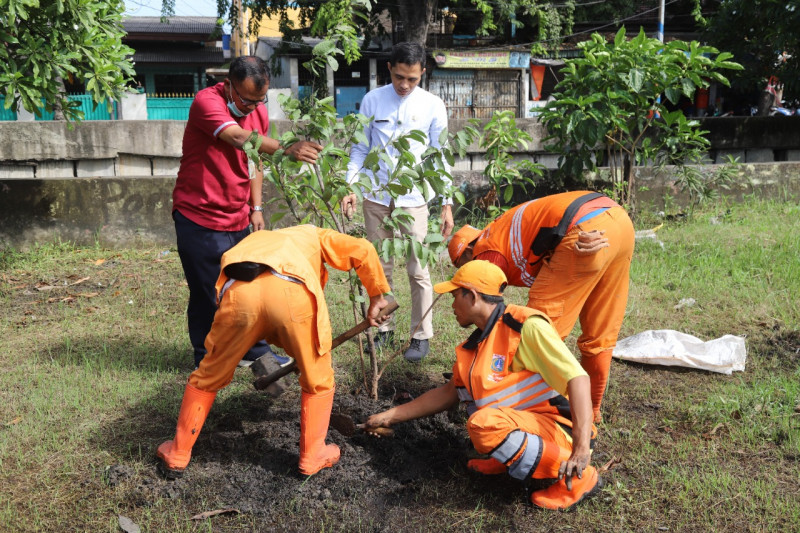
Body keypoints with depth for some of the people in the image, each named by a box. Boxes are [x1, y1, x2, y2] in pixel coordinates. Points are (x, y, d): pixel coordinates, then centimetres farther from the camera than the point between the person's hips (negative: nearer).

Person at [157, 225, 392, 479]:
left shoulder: (255, 240, 46)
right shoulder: (313, 234, 38)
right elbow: (363, 250, 21)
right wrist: (378, 296, 32)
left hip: (239, 292, 3)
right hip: (293, 292, -3)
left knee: (208, 377, 25)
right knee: (318, 381, 22)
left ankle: (177, 456, 38)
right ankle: (312, 458, 32)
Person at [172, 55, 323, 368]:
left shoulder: (258, 111, 6)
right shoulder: (207, 102, -17)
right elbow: (239, 138, -36)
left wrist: (256, 207, 9)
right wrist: (286, 149, -50)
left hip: (238, 221, 6)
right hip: (200, 219, -6)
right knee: (208, 295, 2)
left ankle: (257, 352, 28)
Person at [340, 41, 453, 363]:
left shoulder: (433, 106, 0)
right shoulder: (372, 100, 3)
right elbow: (360, 149, 7)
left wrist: (447, 204, -2)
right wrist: (350, 187, -5)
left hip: (413, 199, -2)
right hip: (376, 197, 2)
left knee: (418, 271, 1)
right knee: (380, 269, 10)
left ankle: (421, 335, 14)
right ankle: (384, 329, 24)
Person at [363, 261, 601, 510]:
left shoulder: (527, 326, -15)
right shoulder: (473, 347, 11)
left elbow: (577, 378, -23)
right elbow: (448, 393, 19)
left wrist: (582, 449, -32)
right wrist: (390, 416, 18)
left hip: (555, 428, -9)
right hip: (516, 430, 9)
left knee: (483, 422, -33)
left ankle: (574, 477, -17)